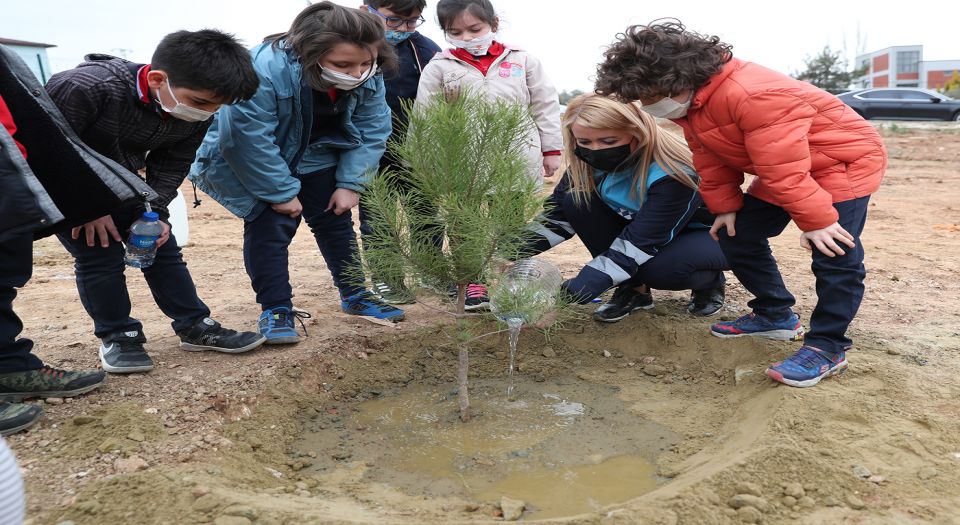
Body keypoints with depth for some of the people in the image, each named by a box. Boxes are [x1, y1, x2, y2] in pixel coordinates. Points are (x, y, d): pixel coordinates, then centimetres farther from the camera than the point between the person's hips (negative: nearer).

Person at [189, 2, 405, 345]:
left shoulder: (368, 77, -23)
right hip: (251, 162, -5)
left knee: (335, 220, 9)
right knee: (270, 226, -13)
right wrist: (280, 193, -29)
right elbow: (248, 140, -36)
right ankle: (276, 311, 1)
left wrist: (350, 183, -17)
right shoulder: (264, 71, -41)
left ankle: (354, 295, 24)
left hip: (313, 159, 5)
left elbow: (372, 132, -12)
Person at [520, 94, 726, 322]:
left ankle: (710, 280, -2)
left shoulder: (671, 174, -35)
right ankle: (633, 289, -6)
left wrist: (573, 292, -45)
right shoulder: (587, 164, -17)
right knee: (575, 200, -20)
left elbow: (639, 244, -38)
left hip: (704, 233, -5)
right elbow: (558, 214, -10)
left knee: (661, 268, -40)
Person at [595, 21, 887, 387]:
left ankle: (827, 346, -2)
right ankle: (775, 316, 22)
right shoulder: (690, 104, -6)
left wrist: (816, 220, -30)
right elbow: (712, 162, 4)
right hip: (781, 171, 9)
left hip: (844, 161, -9)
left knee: (834, 256, -15)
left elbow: (784, 167, -35)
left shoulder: (752, 95, -37)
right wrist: (725, 206, 2)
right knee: (736, 237, 8)